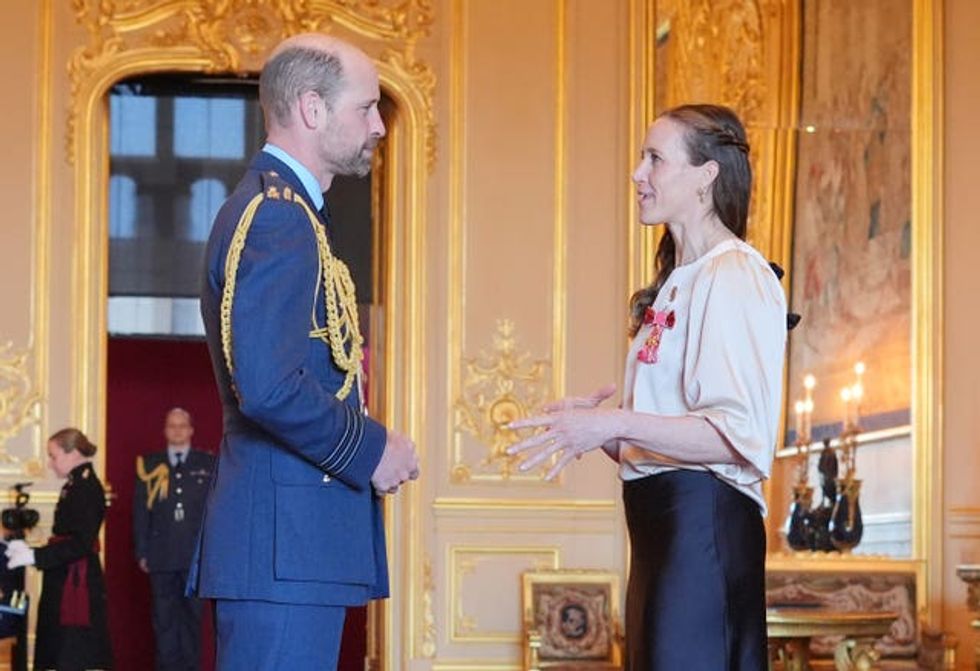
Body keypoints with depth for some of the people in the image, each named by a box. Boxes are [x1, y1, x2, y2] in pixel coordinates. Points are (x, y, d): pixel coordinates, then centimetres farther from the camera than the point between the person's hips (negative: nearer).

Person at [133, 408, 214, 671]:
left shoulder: (208, 464, 6)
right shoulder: (149, 465, 9)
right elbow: (140, 511, 8)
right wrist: (142, 551, 2)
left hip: (197, 556, -1)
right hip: (162, 557, 1)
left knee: (192, 615, 4)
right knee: (164, 619, 1)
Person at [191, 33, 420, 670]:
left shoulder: (275, 208, 20)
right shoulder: (278, 217, -13)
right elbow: (269, 388, -24)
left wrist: (368, 444, 13)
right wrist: (371, 450, -11)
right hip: (286, 543, -11)